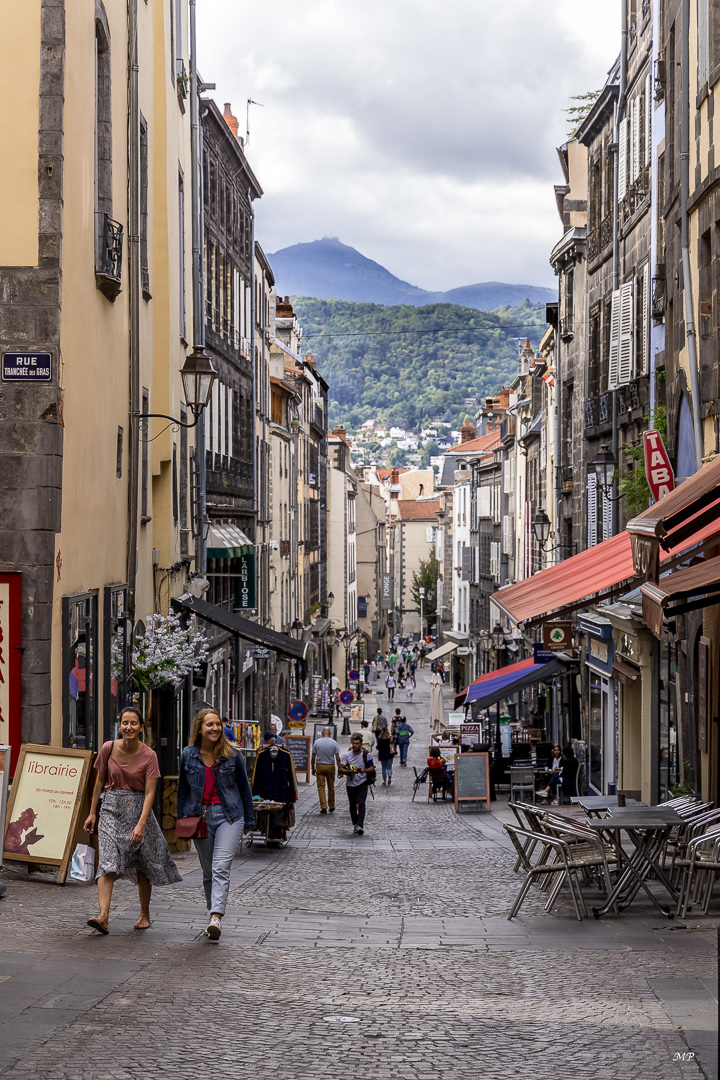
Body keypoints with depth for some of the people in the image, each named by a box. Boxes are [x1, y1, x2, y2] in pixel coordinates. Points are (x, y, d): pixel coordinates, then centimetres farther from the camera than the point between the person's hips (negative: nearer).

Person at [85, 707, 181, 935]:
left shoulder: (149, 756, -9)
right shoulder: (108, 748, -4)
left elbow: (149, 793, -13)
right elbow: (100, 780, 8)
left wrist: (141, 824, -23)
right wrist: (92, 813, 9)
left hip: (138, 808, -1)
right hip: (111, 809, 1)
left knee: (142, 865, 8)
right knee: (107, 861, -15)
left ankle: (144, 915, 27)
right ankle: (103, 916, -25)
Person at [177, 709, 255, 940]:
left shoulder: (232, 754, -2)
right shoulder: (188, 755, 3)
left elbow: (244, 788, 7)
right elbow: (183, 790, 13)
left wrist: (248, 821, 10)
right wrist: (182, 819, 10)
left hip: (229, 816, -3)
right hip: (200, 816, 3)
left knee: (221, 869, -15)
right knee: (207, 872, 10)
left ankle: (216, 918, -24)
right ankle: (213, 916, 22)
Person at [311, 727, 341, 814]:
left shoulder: (316, 742, -2)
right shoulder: (334, 743, -4)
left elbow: (313, 758, 0)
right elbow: (337, 758, -6)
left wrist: (313, 768, 10)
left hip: (319, 766, 0)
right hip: (330, 766, 0)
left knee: (321, 787, 1)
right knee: (331, 787, 12)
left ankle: (323, 807, -6)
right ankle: (331, 807, 20)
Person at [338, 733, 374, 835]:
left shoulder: (366, 755, -2)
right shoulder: (346, 755, -1)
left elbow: (372, 768, 2)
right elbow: (341, 769, -4)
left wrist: (364, 770, -19)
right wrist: (350, 771, -21)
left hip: (362, 783, -2)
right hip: (351, 783, 2)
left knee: (361, 803, -17)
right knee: (352, 805, 11)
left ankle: (360, 826, -24)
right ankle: (355, 825, 27)